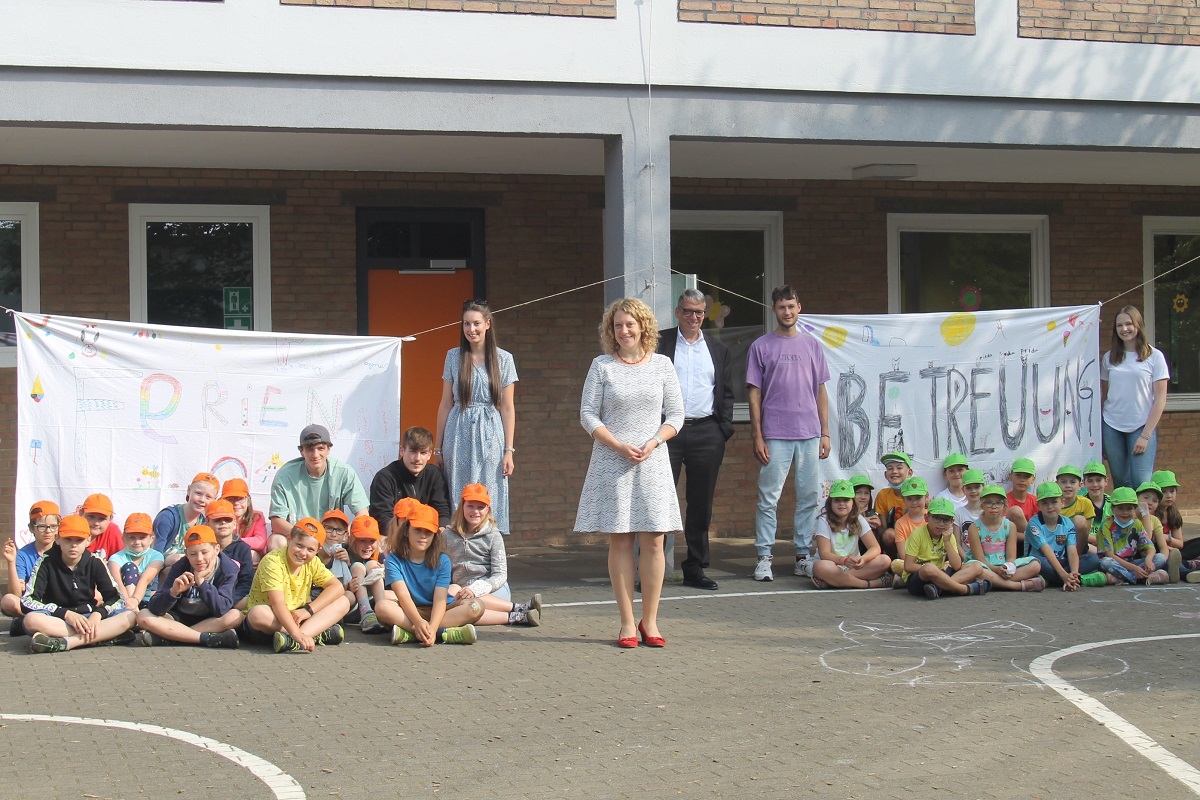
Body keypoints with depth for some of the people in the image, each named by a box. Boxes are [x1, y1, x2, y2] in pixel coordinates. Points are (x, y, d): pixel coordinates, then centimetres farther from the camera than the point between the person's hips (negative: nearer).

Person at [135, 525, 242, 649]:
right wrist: (173, 592, -40)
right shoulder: (180, 567, -15)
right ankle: (207, 638, -30)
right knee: (143, 616, -23)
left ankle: (164, 637, -30)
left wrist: (202, 582, -34)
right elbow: (155, 608, -20)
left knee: (236, 615, -31)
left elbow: (222, 610, -28)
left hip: (211, 622, -1)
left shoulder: (228, 569, -17)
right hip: (179, 618, 1)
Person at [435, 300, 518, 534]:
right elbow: (445, 404, 9)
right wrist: (438, 447, 8)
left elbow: (507, 407, 4)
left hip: (490, 436, -1)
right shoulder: (453, 356, 7)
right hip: (459, 437, 1)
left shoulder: (503, 359, 4)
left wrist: (509, 450, -2)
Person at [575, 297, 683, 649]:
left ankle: (650, 621, 6)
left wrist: (653, 443, -10)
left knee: (653, 541, -2)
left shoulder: (662, 365, 7)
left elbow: (675, 415, 7)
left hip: (653, 462, 1)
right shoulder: (602, 366, 3)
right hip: (612, 462, -1)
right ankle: (627, 623, 4)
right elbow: (588, 415, 0)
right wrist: (619, 446, -12)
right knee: (619, 541, -1)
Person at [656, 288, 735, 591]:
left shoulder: (718, 350, 15)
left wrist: (724, 430, 2)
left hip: (706, 433, 3)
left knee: (701, 503, 6)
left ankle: (695, 568, 14)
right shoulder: (659, 343, 5)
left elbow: (726, 393, 14)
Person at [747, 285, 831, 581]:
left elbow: (821, 392, 14)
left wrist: (825, 432, 7)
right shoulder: (761, 347, 3)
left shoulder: (812, 345, 12)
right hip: (775, 435, -3)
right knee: (768, 498, -3)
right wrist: (757, 437, -5)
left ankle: (803, 556, 13)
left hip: (809, 435, 3)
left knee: (809, 497, 5)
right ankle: (764, 557, 2)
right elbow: (754, 394, 2)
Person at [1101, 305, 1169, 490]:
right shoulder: (1109, 358, 9)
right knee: (1121, 483, 3)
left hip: (1142, 426, -3)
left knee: (1142, 484, -13)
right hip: (1112, 426, 3)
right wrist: (1099, 432, 3)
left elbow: (1160, 399, -2)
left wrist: (1146, 435, -8)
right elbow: (1103, 395, 11)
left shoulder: (1154, 356, 0)